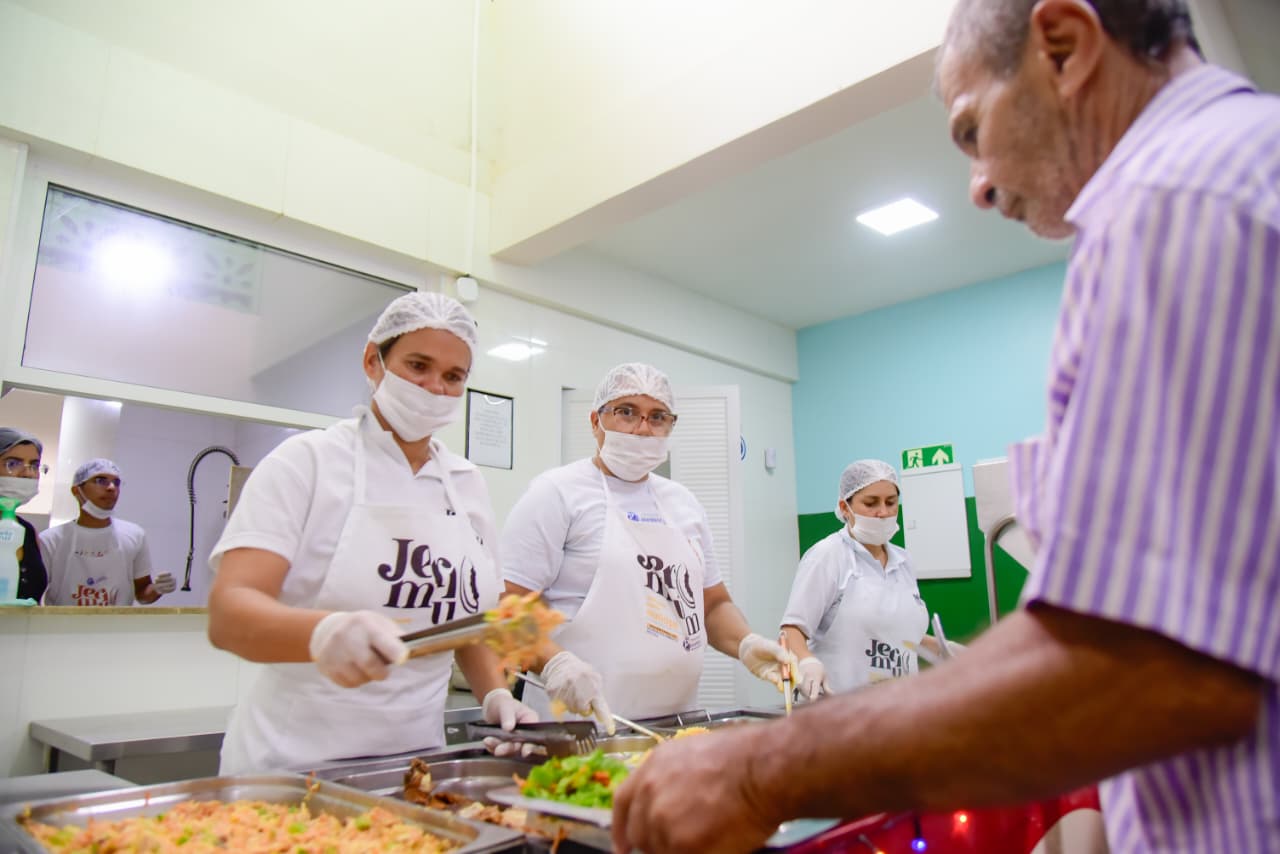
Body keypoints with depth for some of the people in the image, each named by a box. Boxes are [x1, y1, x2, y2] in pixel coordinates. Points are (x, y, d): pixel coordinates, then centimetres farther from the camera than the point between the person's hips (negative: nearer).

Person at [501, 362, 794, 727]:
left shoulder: (684, 503, 14)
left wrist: (746, 644, -1)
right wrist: (555, 663, -29)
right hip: (580, 719, -5)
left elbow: (714, 604, 18)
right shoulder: (558, 492, -6)